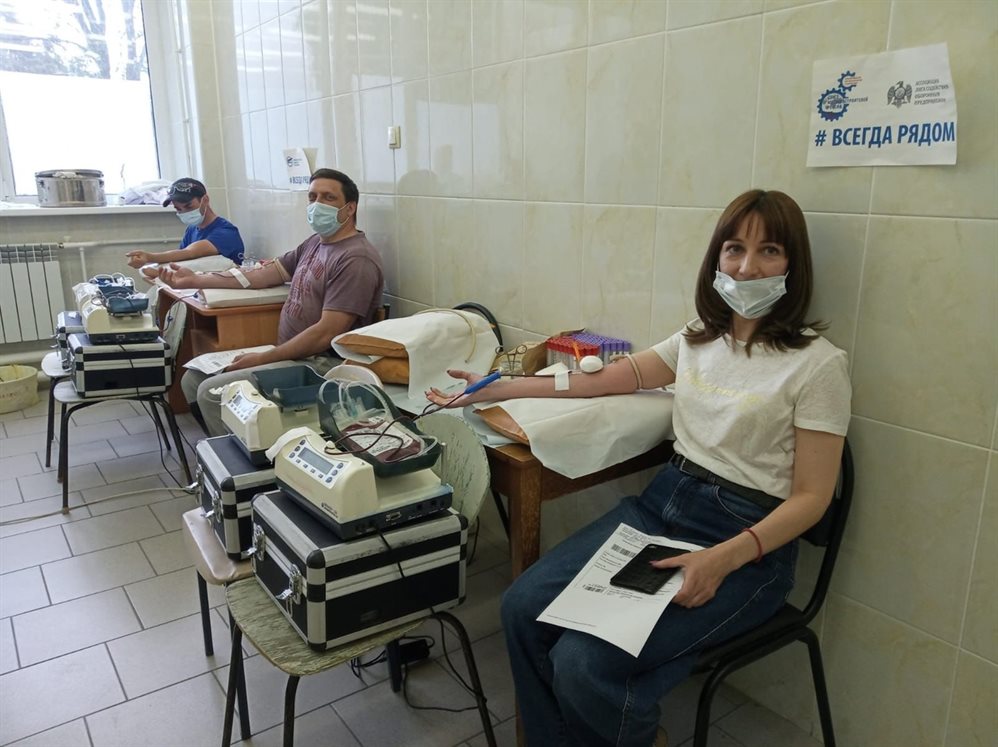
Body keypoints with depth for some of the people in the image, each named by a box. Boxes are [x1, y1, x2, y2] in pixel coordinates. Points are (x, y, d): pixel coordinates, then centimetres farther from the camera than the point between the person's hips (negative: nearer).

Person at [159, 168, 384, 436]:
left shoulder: (356, 259, -17)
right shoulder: (315, 243, 13)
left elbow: (326, 334, -22)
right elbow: (263, 275, 17)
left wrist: (262, 359, -14)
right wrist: (195, 279, 12)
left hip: (319, 364, -10)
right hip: (288, 352, 10)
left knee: (212, 392, -16)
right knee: (193, 379, 10)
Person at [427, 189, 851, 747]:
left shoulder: (818, 363, -9)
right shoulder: (699, 338, 8)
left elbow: (811, 497, -9)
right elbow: (610, 379, 14)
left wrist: (723, 559, -26)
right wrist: (497, 389, 13)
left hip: (747, 539, -6)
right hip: (661, 504, 6)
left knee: (584, 664, -22)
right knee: (523, 608, -10)